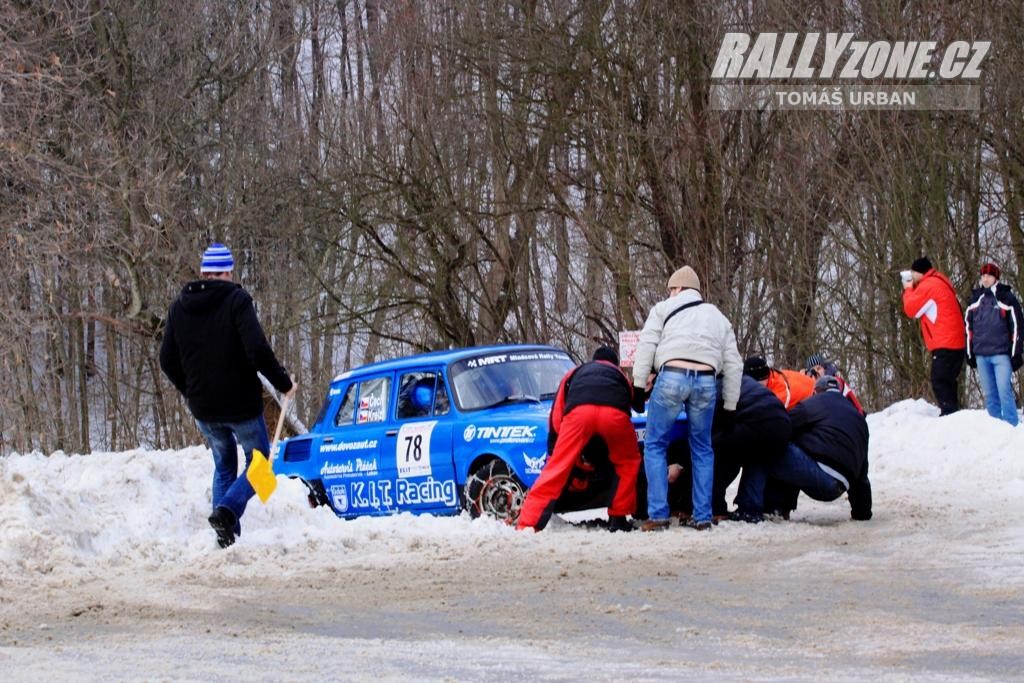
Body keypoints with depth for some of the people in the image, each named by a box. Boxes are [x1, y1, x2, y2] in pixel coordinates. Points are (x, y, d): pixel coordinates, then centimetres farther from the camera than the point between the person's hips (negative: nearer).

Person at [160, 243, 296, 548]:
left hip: (203, 408, 5)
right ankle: (227, 509, -16)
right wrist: (283, 383, -9)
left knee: (224, 466, 22)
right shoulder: (236, 300, -11)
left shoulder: (179, 307, 6)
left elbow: (167, 361, 9)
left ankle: (227, 535, 12)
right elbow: (257, 350, -21)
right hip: (241, 404, -5)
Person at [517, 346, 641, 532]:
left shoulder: (576, 373, 42)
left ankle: (526, 525, -4)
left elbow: (556, 416, 34)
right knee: (628, 463, 25)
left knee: (557, 468, 2)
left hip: (579, 411, 0)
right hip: (614, 411, 0)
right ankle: (618, 520, 21)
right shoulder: (620, 376, 44)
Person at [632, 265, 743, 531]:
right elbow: (733, 365, 23)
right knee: (702, 449, 17)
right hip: (706, 381, 3)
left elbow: (646, 347, 4)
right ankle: (703, 517, 12)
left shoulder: (664, 309, 17)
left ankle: (658, 515, -2)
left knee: (655, 446, 6)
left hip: (672, 377, -3)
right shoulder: (719, 318, 28)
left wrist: (638, 385, 2)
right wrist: (730, 406, 24)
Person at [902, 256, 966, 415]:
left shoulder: (927, 286, -11)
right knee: (946, 383, 13)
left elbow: (911, 309, -5)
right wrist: (912, 289, 15)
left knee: (940, 383, -12)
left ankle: (949, 414, -20)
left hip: (944, 345, -10)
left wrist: (908, 289, 9)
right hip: (954, 343, 10)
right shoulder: (939, 282, 20)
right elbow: (921, 307, 24)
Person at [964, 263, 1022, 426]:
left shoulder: (1006, 298, 0)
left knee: (1004, 392, -12)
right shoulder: (975, 299, 12)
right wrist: (970, 353, 13)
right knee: (989, 394, 6)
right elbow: (968, 327, 17)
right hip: (981, 355, 4)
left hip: (1001, 353, -4)